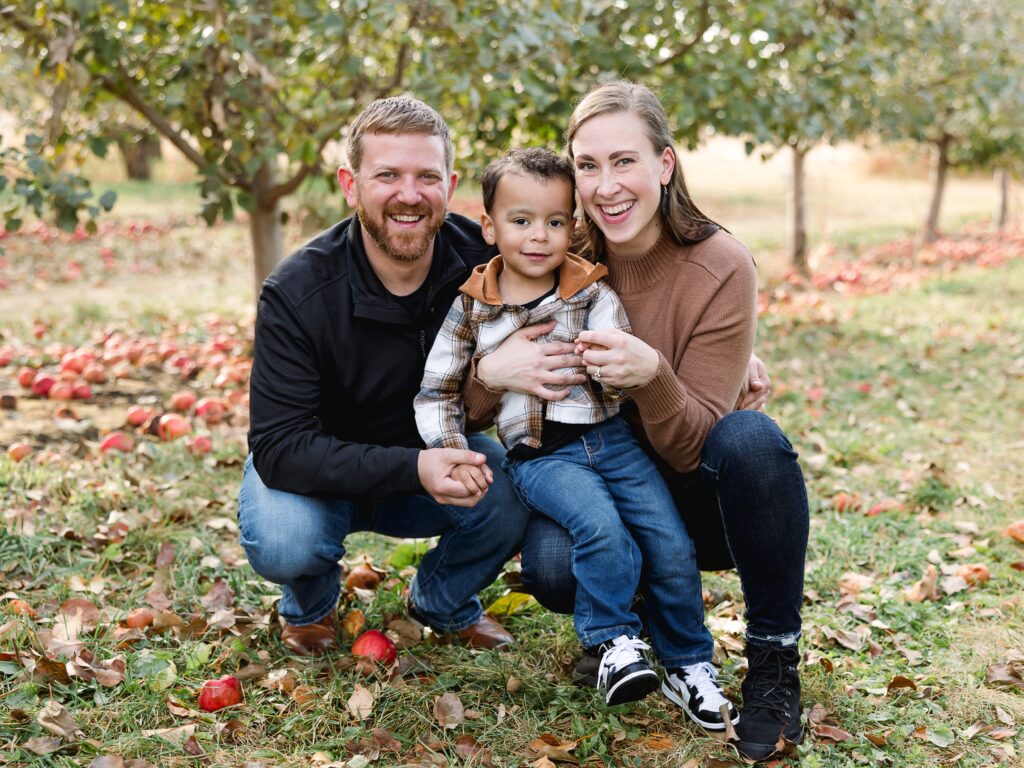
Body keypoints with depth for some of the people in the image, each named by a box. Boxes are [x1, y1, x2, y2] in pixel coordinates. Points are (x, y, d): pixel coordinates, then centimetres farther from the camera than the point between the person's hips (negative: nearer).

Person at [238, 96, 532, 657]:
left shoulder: (483, 264, -17)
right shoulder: (297, 294, -25)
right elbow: (279, 448, -29)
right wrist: (413, 468, -41)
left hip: (431, 455, 3)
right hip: (320, 470, -2)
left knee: (518, 494, -27)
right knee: (283, 542, -34)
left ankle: (442, 602, 8)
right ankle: (310, 605, 7)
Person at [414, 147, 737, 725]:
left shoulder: (593, 293, 2)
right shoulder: (472, 309, 2)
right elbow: (437, 391, 8)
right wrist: (452, 453, -4)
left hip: (610, 438, 2)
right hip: (539, 456, -2)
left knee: (672, 545, -8)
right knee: (601, 527, -29)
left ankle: (691, 662, 13)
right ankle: (617, 640, -9)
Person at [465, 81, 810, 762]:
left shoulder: (721, 268, -17)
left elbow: (696, 446, -19)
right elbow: (465, 415, -4)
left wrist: (653, 376, -39)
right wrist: (490, 373, -27)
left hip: (698, 492, -1)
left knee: (754, 438, -35)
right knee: (552, 568, -32)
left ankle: (774, 662, -17)